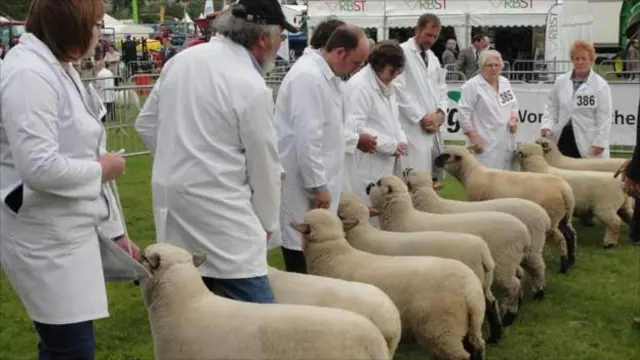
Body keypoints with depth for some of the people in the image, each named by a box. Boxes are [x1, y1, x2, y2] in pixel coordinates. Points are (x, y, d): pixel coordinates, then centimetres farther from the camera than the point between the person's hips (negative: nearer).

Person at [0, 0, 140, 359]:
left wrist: (115, 230, 14)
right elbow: (40, 168, -28)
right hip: (45, 239, -9)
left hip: (71, 231, 9)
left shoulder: (62, 69, 11)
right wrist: (102, 169, -11)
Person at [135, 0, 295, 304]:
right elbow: (263, 162, -5)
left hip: (170, 193, 8)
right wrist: (267, 222, 9)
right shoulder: (252, 87, -14)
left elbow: (146, 124, 15)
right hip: (216, 205, -8)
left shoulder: (182, 59, 6)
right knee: (256, 312, -5)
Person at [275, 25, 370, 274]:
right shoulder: (308, 77, -21)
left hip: (315, 178, 10)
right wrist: (318, 186, -20)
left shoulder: (326, 75, 10)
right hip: (302, 183, -10)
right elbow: (306, 138, -24)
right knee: (302, 257, -2)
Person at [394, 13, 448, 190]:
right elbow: (399, 91, -13)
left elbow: (442, 89, 18)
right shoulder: (402, 52, -6)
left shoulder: (433, 57, 18)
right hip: (413, 127, -7)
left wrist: (440, 113, -2)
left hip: (433, 125, 8)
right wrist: (421, 117, -13)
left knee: (432, 179, 8)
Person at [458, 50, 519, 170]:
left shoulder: (505, 82, 13)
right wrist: (473, 136, -17)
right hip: (485, 144, -7)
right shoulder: (472, 85, -8)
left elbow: (513, 105, 22)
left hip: (506, 143, 7)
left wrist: (514, 119, 2)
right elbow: (464, 113, -12)